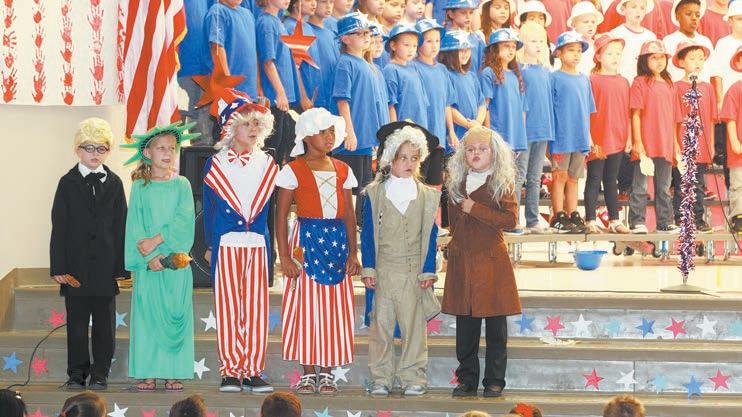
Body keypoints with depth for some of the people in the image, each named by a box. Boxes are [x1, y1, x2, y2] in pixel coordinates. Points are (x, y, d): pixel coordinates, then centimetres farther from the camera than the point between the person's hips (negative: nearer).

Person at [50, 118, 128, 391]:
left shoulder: (113, 183, 6)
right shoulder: (68, 183, 3)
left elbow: (121, 225, 4)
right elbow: (59, 227, 0)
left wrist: (121, 265, -3)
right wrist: (58, 266, -7)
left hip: (106, 265, 1)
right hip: (76, 263, -1)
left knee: (104, 323, 4)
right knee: (77, 323, 4)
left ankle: (100, 374, 12)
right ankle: (77, 374, 11)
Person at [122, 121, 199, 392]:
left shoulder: (181, 185, 5)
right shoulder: (139, 187, 4)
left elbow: (184, 220, -7)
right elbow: (135, 226, -2)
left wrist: (156, 240, -16)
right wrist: (150, 256, -14)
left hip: (177, 258, 0)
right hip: (148, 260, 0)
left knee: (176, 313, -1)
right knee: (147, 313, -1)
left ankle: (174, 373, 2)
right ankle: (149, 372, 2)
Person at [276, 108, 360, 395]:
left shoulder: (342, 170, 11)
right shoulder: (294, 170, -2)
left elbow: (349, 214, 12)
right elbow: (281, 216, -3)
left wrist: (352, 253, 4)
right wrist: (285, 256, -10)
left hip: (337, 241, 4)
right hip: (307, 239, -4)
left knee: (334, 307, 3)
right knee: (306, 306, -2)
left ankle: (326, 372, 9)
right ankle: (308, 373, 5)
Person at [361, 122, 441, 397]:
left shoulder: (427, 196, 6)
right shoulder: (375, 193, 3)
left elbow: (430, 237, 7)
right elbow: (367, 234, 4)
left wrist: (428, 272, 1)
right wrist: (368, 269, -2)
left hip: (414, 272, 0)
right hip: (383, 270, 0)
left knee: (414, 325, 2)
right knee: (381, 325, 2)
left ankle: (413, 378, 7)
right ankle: (381, 378, 8)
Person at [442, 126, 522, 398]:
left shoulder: (502, 184, -3)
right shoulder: (457, 183, 12)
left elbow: (510, 220, -14)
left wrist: (476, 209, -16)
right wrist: (457, 244, 11)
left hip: (492, 263, -4)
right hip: (461, 262, 4)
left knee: (496, 328, 0)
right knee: (465, 328, 6)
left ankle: (494, 382, 7)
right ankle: (467, 380, 14)